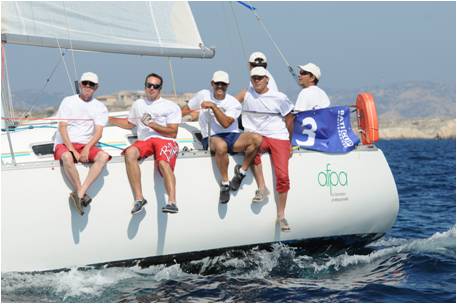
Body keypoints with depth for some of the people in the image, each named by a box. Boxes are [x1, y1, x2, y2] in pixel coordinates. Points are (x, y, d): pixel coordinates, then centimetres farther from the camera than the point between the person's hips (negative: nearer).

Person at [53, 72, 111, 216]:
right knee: (67, 157, -38)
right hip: (64, 144, -2)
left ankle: (79, 194, -38)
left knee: (103, 156, -29)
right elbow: (62, 128, -2)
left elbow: (98, 133, 0)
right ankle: (82, 195, -28)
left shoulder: (100, 107, 11)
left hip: (86, 145, 2)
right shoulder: (68, 101, 6)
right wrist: (72, 150, -15)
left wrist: (87, 149, -19)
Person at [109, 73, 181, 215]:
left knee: (163, 163, -38)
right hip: (144, 140, 3)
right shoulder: (138, 104, 28)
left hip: (165, 140, -3)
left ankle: (172, 202, -50)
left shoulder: (171, 106, 12)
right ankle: (138, 198, -35)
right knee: (129, 153, -33)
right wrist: (109, 119, 36)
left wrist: (152, 124, -8)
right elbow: (130, 123, 43)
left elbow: (172, 133, 3)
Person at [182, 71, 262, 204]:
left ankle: (241, 171, -12)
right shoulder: (203, 95, 10)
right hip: (212, 137, -2)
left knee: (256, 138, -29)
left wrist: (213, 106, -16)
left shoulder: (234, 104, 4)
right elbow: (186, 109, 23)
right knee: (221, 145, -42)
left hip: (233, 137, 2)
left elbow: (226, 123, -13)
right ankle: (225, 183, -25)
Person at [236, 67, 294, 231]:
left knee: (283, 176, -14)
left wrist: (289, 143, 13)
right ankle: (262, 188, -25)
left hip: (279, 138, -1)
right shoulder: (246, 95, 5)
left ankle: (281, 215, 0)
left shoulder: (279, 98, 1)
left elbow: (289, 120, 9)